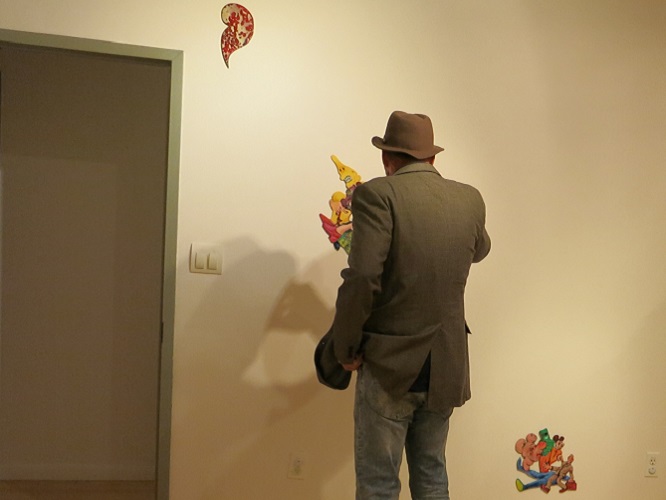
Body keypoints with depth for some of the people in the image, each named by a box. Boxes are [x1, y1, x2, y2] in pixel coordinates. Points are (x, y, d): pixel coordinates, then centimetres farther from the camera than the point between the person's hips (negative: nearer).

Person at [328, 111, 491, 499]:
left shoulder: (378, 194, -13)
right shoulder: (470, 199, 4)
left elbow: (361, 279, -23)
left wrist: (347, 350, -9)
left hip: (390, 365, -5)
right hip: (446, 367, 6)